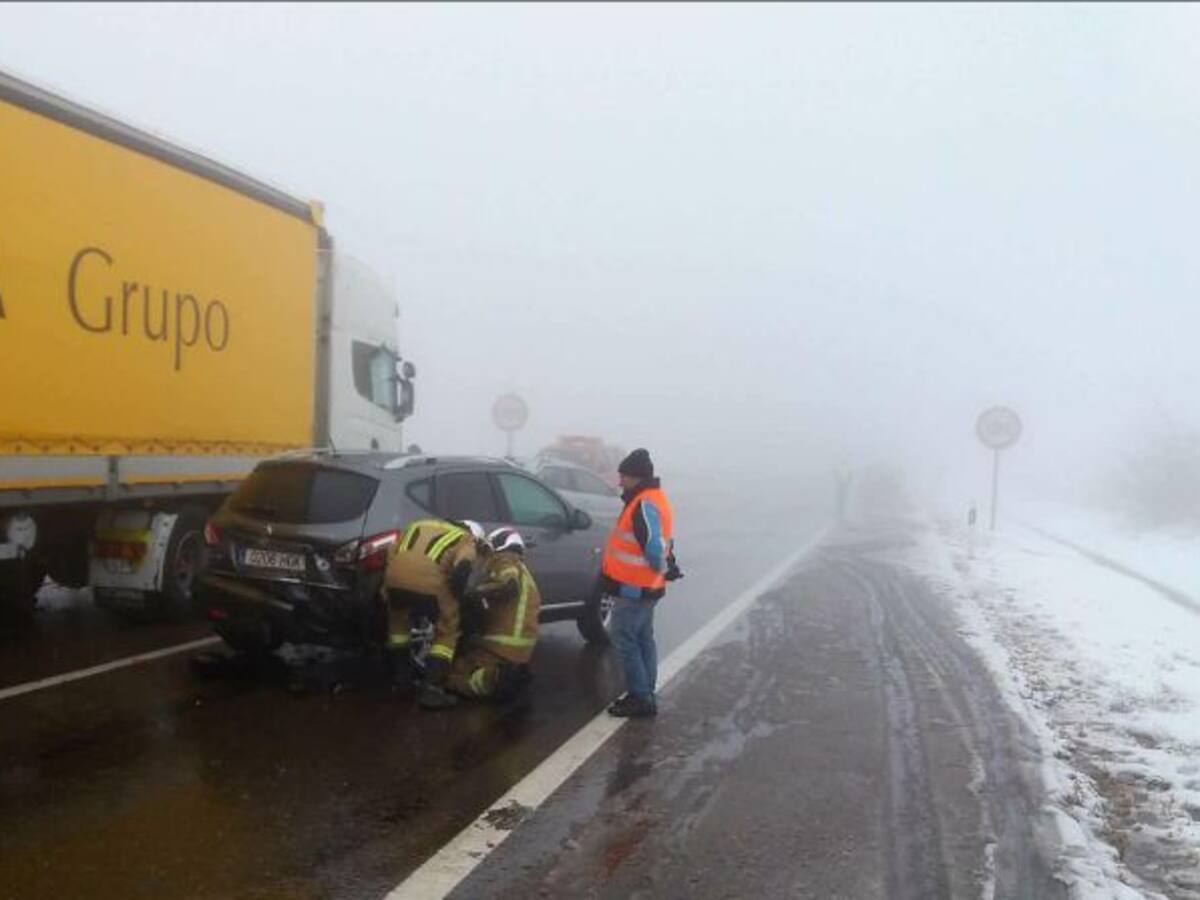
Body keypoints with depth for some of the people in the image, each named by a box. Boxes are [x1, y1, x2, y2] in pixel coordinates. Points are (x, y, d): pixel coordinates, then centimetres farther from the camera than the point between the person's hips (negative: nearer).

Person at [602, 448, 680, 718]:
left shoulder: (644, 505, -21)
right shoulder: (655, 500, 13)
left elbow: (654, 546, -28)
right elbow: (662, 541, 17)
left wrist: (663, 569, -13)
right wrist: (666, 566, 8)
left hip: (633, 588, -10)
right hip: (645, 587, 10)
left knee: (625, 640, -4)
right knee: (643, 640, 15)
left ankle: (640, 697, 0)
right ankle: (645, 696, 22)